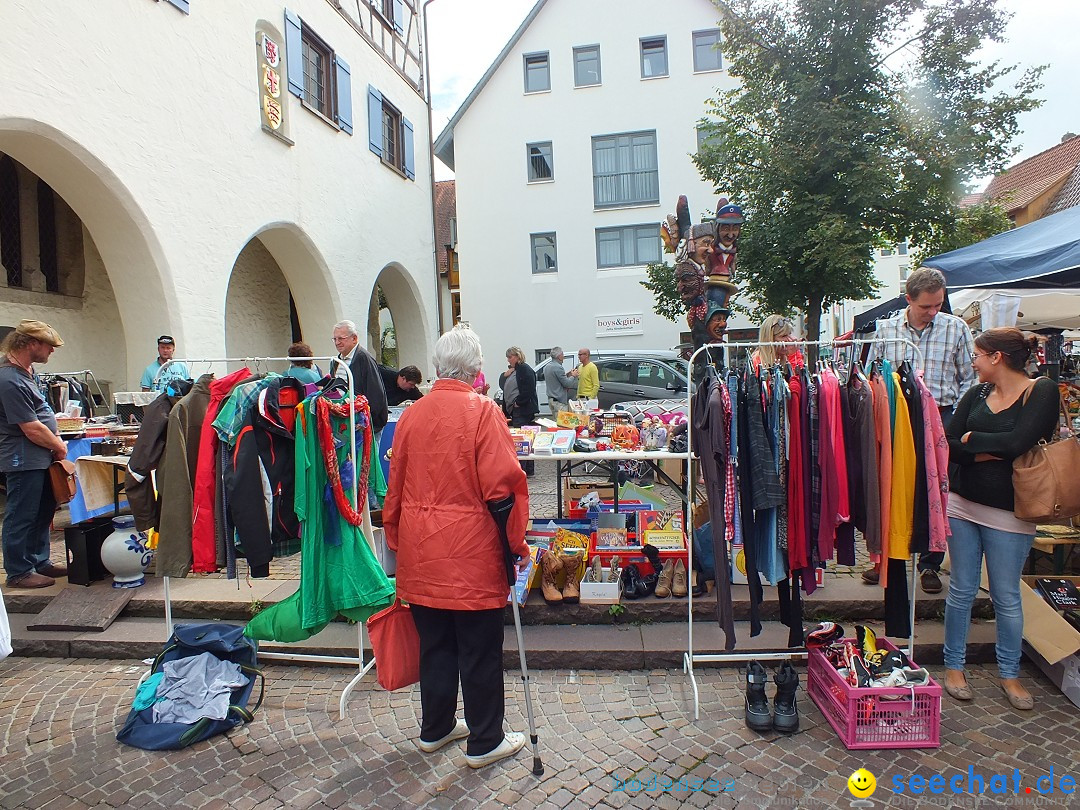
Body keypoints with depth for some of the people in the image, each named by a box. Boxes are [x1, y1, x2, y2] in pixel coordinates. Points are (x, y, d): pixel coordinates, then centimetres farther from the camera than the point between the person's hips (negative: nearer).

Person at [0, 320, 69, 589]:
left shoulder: (25, 370, 9)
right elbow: (32, 429, -22)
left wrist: (55, 438, 7)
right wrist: (59, 446, -7)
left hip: (40, 458, 10)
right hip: (24, 460, -10)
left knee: (43, 512, 18)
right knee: (22, 516, 2)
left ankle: (40, 562, 30)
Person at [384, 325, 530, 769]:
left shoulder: (411, 415, 3)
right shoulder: (483, 411, -12)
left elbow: (395, 486, 9)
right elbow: (503, 484, -16)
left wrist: (397, 539, 20)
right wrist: (516, 541, -4)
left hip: (420, 553, 5)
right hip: (472, 551, -5)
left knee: (434, 645, 20)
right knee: (479, 651, 9)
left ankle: (435, 728, 35)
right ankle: (484, 742, 23)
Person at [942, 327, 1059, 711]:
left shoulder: (1042, 391, -8)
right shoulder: (977, 394, 5)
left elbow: (1018, 441, -23)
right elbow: (946, 445, -2)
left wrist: (971, 439, -9)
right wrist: (988, 452, -17)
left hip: (1009, 511, -4)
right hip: (962, 505, 4)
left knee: (1006, 597, 9)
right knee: (961, 590, 11)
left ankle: (1009, 673, 28)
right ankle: (954, 665, 24)